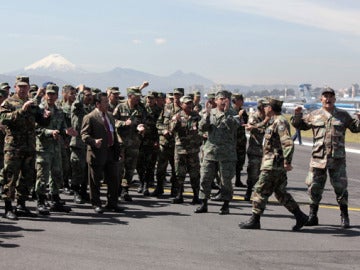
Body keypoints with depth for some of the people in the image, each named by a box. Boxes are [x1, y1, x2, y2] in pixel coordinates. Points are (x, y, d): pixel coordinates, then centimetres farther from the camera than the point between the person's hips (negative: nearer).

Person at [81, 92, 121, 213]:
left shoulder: (110, 116, 15)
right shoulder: (90, 118, -9)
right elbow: (84, 135, -13)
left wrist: (117, 148, 14)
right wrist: (94, 141, -31)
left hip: (111, 153, 7)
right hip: (97, 154, -7)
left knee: (114, 179, 10)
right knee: (95, 181, 3)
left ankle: (112, 203, 22)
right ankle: (96, 204, 16)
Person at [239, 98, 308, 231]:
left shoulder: (280, 122, -16)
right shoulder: (277, 121, 16)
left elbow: (288, 143, -24)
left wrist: (287, 162, -26)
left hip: (273, 165, -10)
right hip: (278, 165, 10)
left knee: (260, 191, -3)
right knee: (281, 193, 13)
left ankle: (254, 220, 5)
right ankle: (300, 216, 14)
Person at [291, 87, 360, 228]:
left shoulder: (343, 115, 7)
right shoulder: (314, 115, 8)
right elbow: (300, 125, 16)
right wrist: (297, 116, -2)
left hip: (337, 158, -1)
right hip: (318, 157, 1)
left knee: (340, 187, 2)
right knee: (314, 187, 5)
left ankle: (344, 217, 16)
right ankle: (312, 216, 18)